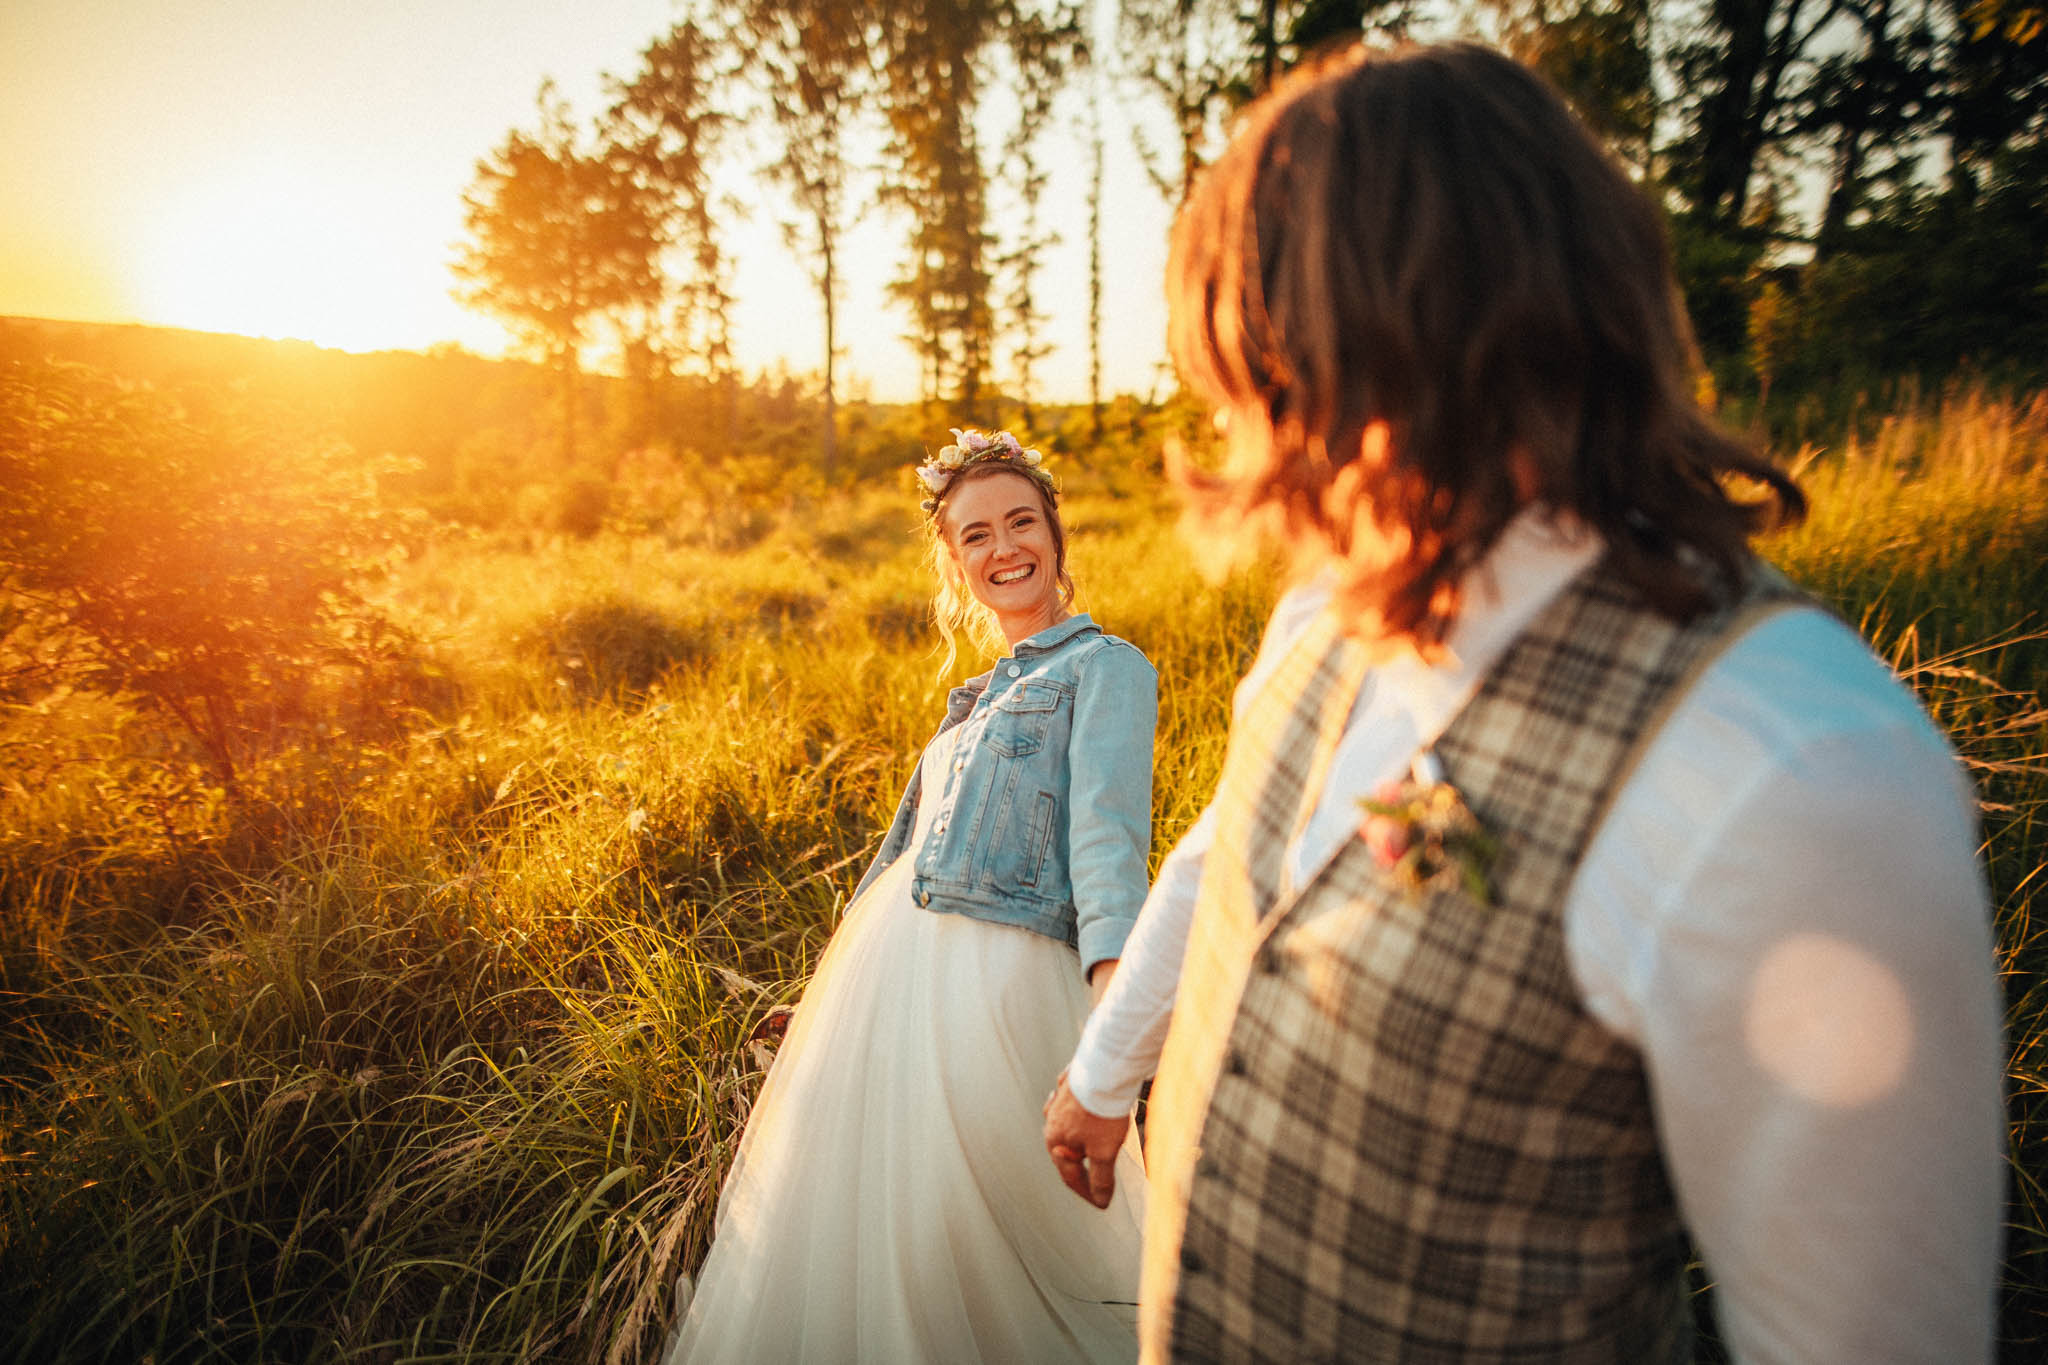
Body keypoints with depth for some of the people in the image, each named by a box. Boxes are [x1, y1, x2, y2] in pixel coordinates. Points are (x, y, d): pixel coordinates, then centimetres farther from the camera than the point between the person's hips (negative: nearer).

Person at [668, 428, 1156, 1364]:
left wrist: (1112, 984, -32)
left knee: (965, 1239, 5)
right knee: (852, 1214, 15)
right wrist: (833, 990, 26)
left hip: (1002, 980, -7)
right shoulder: (976, 697, 20)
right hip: (886, 970, 7)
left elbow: (1109, 833, -17)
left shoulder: (1107, 668, -2)